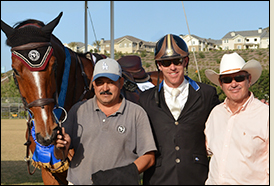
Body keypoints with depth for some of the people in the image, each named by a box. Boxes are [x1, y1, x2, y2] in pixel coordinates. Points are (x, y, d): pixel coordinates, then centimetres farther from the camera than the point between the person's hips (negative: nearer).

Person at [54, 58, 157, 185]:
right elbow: (60, 155, 10)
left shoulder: (137, 113, 4)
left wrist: (124, 176, -13)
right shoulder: (78, 110, 9)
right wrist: (61, 147, -13)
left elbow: (148, 157, 1)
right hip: (79, 181, 1)